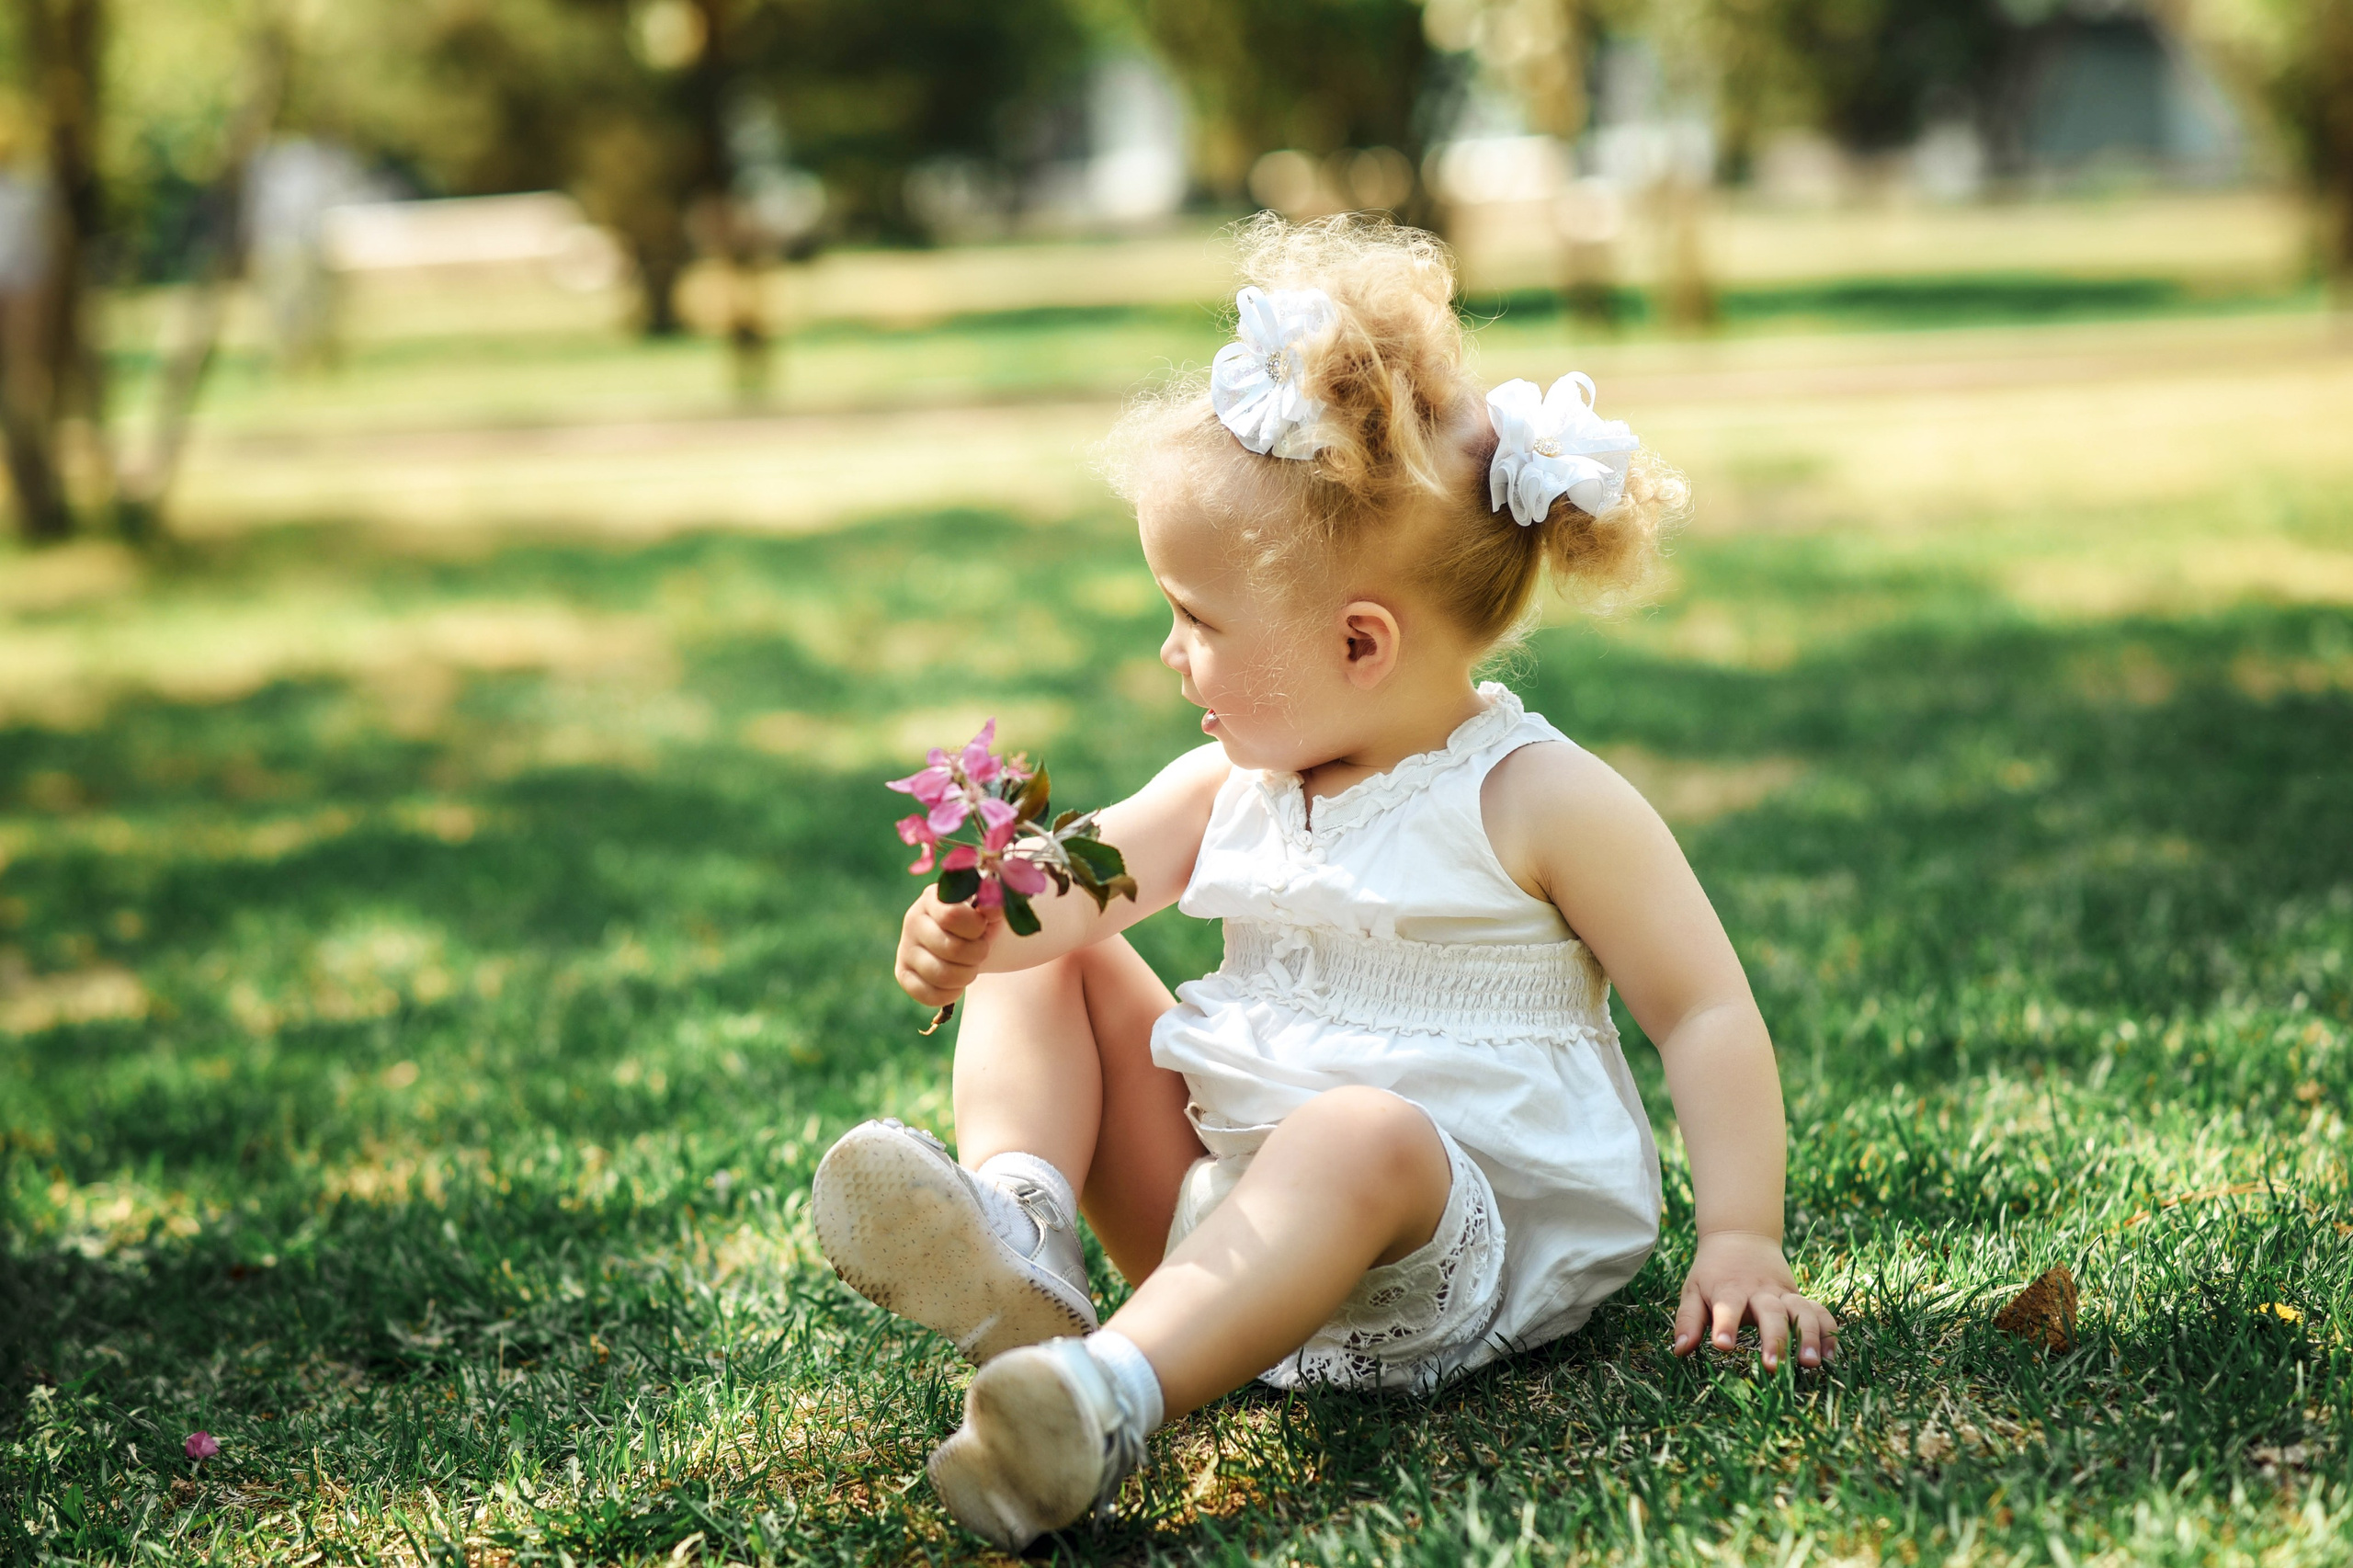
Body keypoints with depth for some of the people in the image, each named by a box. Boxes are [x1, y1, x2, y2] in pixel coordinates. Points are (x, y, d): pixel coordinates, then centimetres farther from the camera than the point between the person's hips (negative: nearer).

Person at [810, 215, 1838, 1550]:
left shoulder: (1540, 800, -8)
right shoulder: (1233, 786, 12)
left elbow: (1707, 1011, -8)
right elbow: (1084, 878, -3)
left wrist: (1742, 1241, -17)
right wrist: (982, 917, -26)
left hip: (1468, 1248, -7)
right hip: (1225, 1200, 7)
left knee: (1363, 1133, -41)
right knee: (1046, 968, 6)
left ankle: (1108, 1397, -61)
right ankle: (1018, 1221, -21)